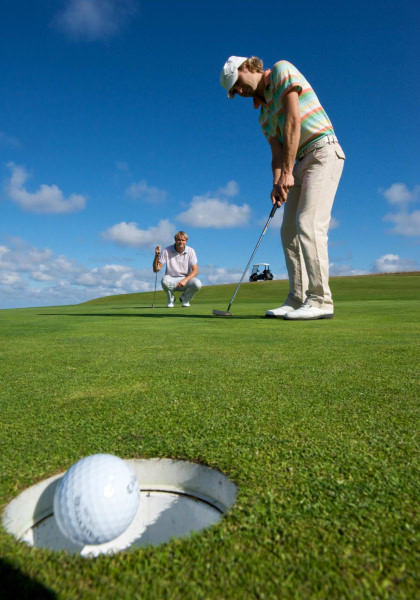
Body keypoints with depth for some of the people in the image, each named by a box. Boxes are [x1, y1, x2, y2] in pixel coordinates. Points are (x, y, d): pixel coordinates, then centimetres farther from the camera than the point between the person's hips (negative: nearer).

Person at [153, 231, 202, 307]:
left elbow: (195, 271, -11)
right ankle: (171, 299, -2)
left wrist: (185, 280, -28)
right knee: (165, 281, -37)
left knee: (197, 284, -30)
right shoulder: (167, 251, -9)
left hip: (186, 279, 1)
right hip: (171, 280, -1)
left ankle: (185, 298, 4)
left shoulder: (191, 251, -6)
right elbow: (156, 269, -10)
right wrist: (156, 255, -27)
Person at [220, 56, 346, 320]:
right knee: (290, 230, 2)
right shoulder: (264, 113, 21)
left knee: (308, 223, -21)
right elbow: (277, 152, 9)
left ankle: (321, 300, -19)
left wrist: (287, 172, -17)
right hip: (301, 161, 9)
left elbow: (293, 121, -13)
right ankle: (298, 300, 4)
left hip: (323, 151, -9)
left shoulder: (282, 70, -1)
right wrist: (277, 184, -10)